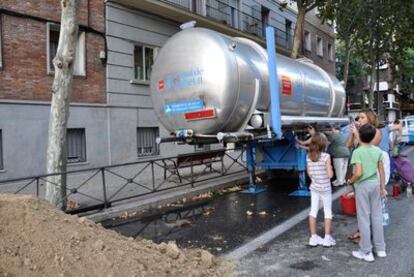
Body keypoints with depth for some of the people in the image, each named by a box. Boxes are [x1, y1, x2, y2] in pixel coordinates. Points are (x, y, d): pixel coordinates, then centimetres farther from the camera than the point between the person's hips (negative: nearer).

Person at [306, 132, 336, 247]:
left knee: (313, 211, 9)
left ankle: (313, 237, 16)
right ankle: (327, 238, 12)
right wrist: (331, 168, 1)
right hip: (325, 188, -4)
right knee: (327, 212, 9)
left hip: (314, 187, 4)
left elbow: (309, 173, 3)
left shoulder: (309, 157, -3)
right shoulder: (326, 156, -17)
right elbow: (330, 175, -18)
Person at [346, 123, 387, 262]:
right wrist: (383, 187, 16)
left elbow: (358, 173, -23)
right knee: (377, 216, 15)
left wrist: (350, 181, -4)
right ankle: (380, 249, 26)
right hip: (375, 184, 6)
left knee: (364, 218, 3)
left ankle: (366, 252, 12)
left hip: (363, 185, -5)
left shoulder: (357, 152, -15)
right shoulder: (378, 151, 2)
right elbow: (381, 171, 6)